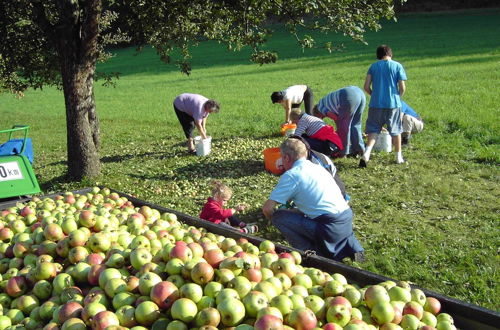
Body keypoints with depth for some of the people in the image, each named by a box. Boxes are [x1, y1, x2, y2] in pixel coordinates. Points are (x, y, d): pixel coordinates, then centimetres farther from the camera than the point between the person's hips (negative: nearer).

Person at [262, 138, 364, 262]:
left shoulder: (291, 175, -6)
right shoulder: (317, 167, 17)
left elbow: (267, 208, -6)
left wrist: (272, 219, 15)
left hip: (331, 228, -8)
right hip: (348, 221, 8)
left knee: (278, 216, -1)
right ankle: (350, 246, 21)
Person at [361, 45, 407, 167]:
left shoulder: (373, 66, 3)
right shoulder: (397, 66, 1)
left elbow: (366, 87, -2)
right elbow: (402, 87, -4)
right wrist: (398, 97, 14)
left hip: (376, 103, 1)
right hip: (393, 103, 0)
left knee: (373, 129, 5)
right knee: (395, 130, 13)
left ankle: (366, 154, -16)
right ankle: (399, 157, 22)